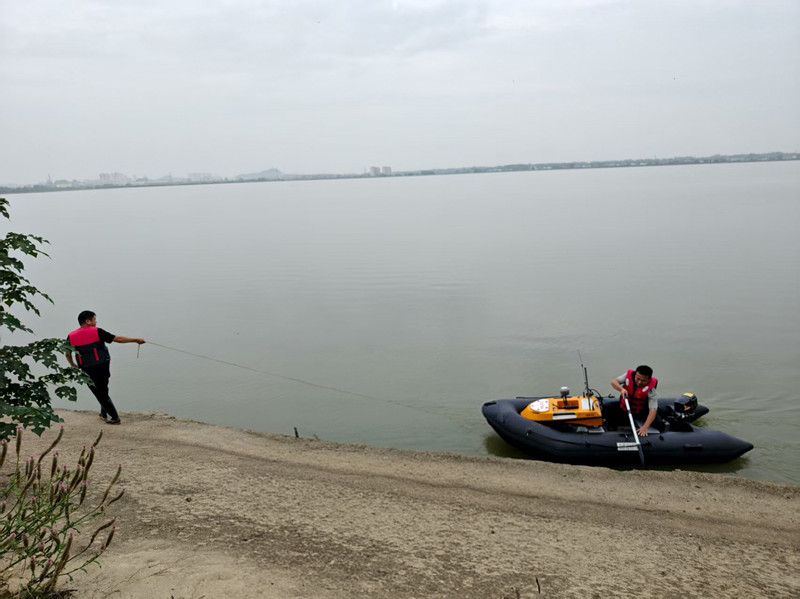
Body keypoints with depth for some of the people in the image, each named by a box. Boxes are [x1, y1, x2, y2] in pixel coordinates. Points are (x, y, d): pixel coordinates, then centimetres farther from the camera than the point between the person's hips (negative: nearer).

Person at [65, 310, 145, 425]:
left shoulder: (71, 336, 0)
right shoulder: (97, 332, -8)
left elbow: (68, 354, 10)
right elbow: (118, 339, -8)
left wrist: (73, 365, 28)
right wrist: (136, 340, -1)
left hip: (87, 370, 1)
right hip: (103, 367, 0)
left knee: (100, 393, 10)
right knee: (103, 390, 24)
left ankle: (114, 417, 10)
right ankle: (104, 413, 31)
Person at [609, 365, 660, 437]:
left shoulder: (651, 390, -26)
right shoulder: (629, 376, -18)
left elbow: (653, 410, -32)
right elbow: (613, 382, -22)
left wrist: (645, 427, -43)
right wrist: (621, 389, -45)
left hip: (642, 412, -2)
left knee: (658, 424, -20)